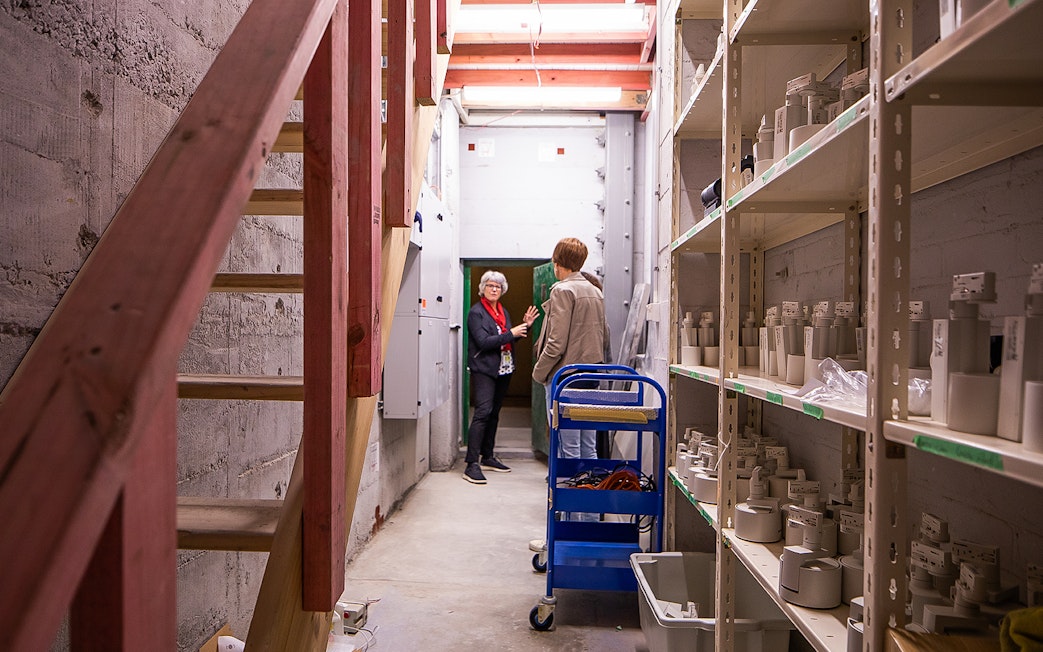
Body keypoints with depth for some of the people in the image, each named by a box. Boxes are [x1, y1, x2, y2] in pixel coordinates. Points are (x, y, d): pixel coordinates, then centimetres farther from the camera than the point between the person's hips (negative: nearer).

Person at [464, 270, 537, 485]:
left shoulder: (503, 311, 16)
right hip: (484, 369, -8)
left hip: (503, 370, 8)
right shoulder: (476, 312, -6)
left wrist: (524, 325, 6)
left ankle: (487, 457, 23)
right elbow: (483, 342, -17)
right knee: (483, 412, -16)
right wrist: (510, 333, -18)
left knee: (494, 413, 13)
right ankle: (472, 464, -16)